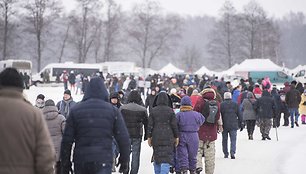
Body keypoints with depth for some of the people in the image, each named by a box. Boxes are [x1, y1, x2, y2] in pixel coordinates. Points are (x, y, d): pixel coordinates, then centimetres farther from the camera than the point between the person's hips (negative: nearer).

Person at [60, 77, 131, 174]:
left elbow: (67, 140, 3)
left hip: (80, 163, 2)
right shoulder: (113, 110, 1)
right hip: (103, 162, -2)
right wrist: (124, 162, 12)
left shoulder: (75, 110, 4)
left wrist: (65, 166, 11)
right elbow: (123, 139, 1)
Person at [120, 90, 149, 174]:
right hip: (137, 136, 0)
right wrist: (146, 136, 14)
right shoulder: (143, 110, -2)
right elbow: (146, 123, 4)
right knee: (136, 155, 6)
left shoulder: (122, 108, -2)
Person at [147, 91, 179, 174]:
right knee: (166, 158, -4)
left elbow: (150, 125, 1)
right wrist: (176, 137, 6)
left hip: (156, 138, 2)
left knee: (156, 158, 14)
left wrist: (149, 137, 8)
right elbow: (174, 125, -3)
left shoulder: (153, 111, 0)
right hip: (168, 138, -2)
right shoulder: (170, 111, -5)